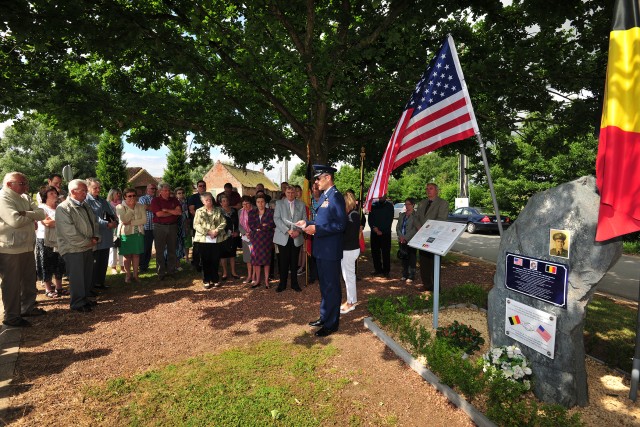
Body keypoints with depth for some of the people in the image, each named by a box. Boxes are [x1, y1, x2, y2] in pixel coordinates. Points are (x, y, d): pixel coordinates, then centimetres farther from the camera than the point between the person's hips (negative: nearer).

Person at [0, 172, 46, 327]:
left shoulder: (24, 198, 11)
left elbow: (41, 214, 2)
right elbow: (15, 220, -25)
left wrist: (26, 213, -17)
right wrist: (32, 216, -7)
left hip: (28, 247, 8)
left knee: (29, 280, 19)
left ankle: (28, 308, 35)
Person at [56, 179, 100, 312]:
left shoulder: (86, 206, 11)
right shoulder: (63, 208, -15)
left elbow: (94, 223, 16)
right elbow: (69, 232, -21)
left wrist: (95, 238, 0)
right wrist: (87, 241, -15)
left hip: (89, 247, 8)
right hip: (74, 249, -8)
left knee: (88, 275, 15)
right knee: (77, 277, 1)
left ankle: (85, 298, 29)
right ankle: (77, 303, 14)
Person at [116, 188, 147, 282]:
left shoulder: (140, 206, 4)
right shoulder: (120, 207, -2)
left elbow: (144, 220, -7)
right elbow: (124, 219, -17)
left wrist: (131, 222, -15)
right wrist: (131, 208, -14)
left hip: (138, 233, 2)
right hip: (125, 234, -2)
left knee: (136, 254, 7)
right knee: (127, 255, 4)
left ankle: (135, 275, 16)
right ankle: (127, 275, 15)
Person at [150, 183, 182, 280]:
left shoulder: (174, 200, 8)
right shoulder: (155, 200, -2)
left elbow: (179, 212, -5)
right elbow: (159, 214, -15)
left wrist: (166, 210, -11)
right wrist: (173, 212, -6)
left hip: (173, 226, 3)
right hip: (160, 227, -3)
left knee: (172, 250, 9)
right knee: (160, 251, 1)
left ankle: (171, 271, 19)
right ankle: (161, 273, 9)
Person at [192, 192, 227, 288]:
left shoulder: (218, 211, 10)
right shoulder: (199, 211, 6)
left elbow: (223, 223, 3)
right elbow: (196, 225, -3)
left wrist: (216, 231, -13)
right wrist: (208, 232, -13)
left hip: (217, 239, 1)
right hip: (203, 240, -1)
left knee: (215, 260, 5)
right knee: (205, 261, 4)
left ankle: (215, 279, 18)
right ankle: (206, 280, 15)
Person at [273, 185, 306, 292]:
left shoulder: (301, 204, 9)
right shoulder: (279, 203, 4)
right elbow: (276, 219, -6)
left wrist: (298, 231, -12)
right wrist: (287, 230, -16)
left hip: (297, 238, 1)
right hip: (283, 237, -1)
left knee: (294, 261, 9)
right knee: (283, 261, 3)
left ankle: (294, 283, 21)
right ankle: (282, 284, 15)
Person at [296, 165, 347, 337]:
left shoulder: (335, 196, -17)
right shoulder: (324, 196, 11)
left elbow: (340, 224, -22)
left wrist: (316, 229, -24)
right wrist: (307, 223, 5)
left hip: (330, 250, -10)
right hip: (321, 249, 10)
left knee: (331, 286, 5)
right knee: (324, 285, 21)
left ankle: (332, 323, 19)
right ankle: (325, 317, 37)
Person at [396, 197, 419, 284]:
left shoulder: (415, 215, -6)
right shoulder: (402, 215, 14)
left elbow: (415, 229, -14)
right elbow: (398, 227, 11)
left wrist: (406, 237, -15)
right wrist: (401, 236, -4)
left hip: (411, 240, -5)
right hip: (402, 240, 6)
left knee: (411, 259, 0)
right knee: (404, 258, 11)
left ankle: (411, 277, 6)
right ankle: (405, 275, 20)